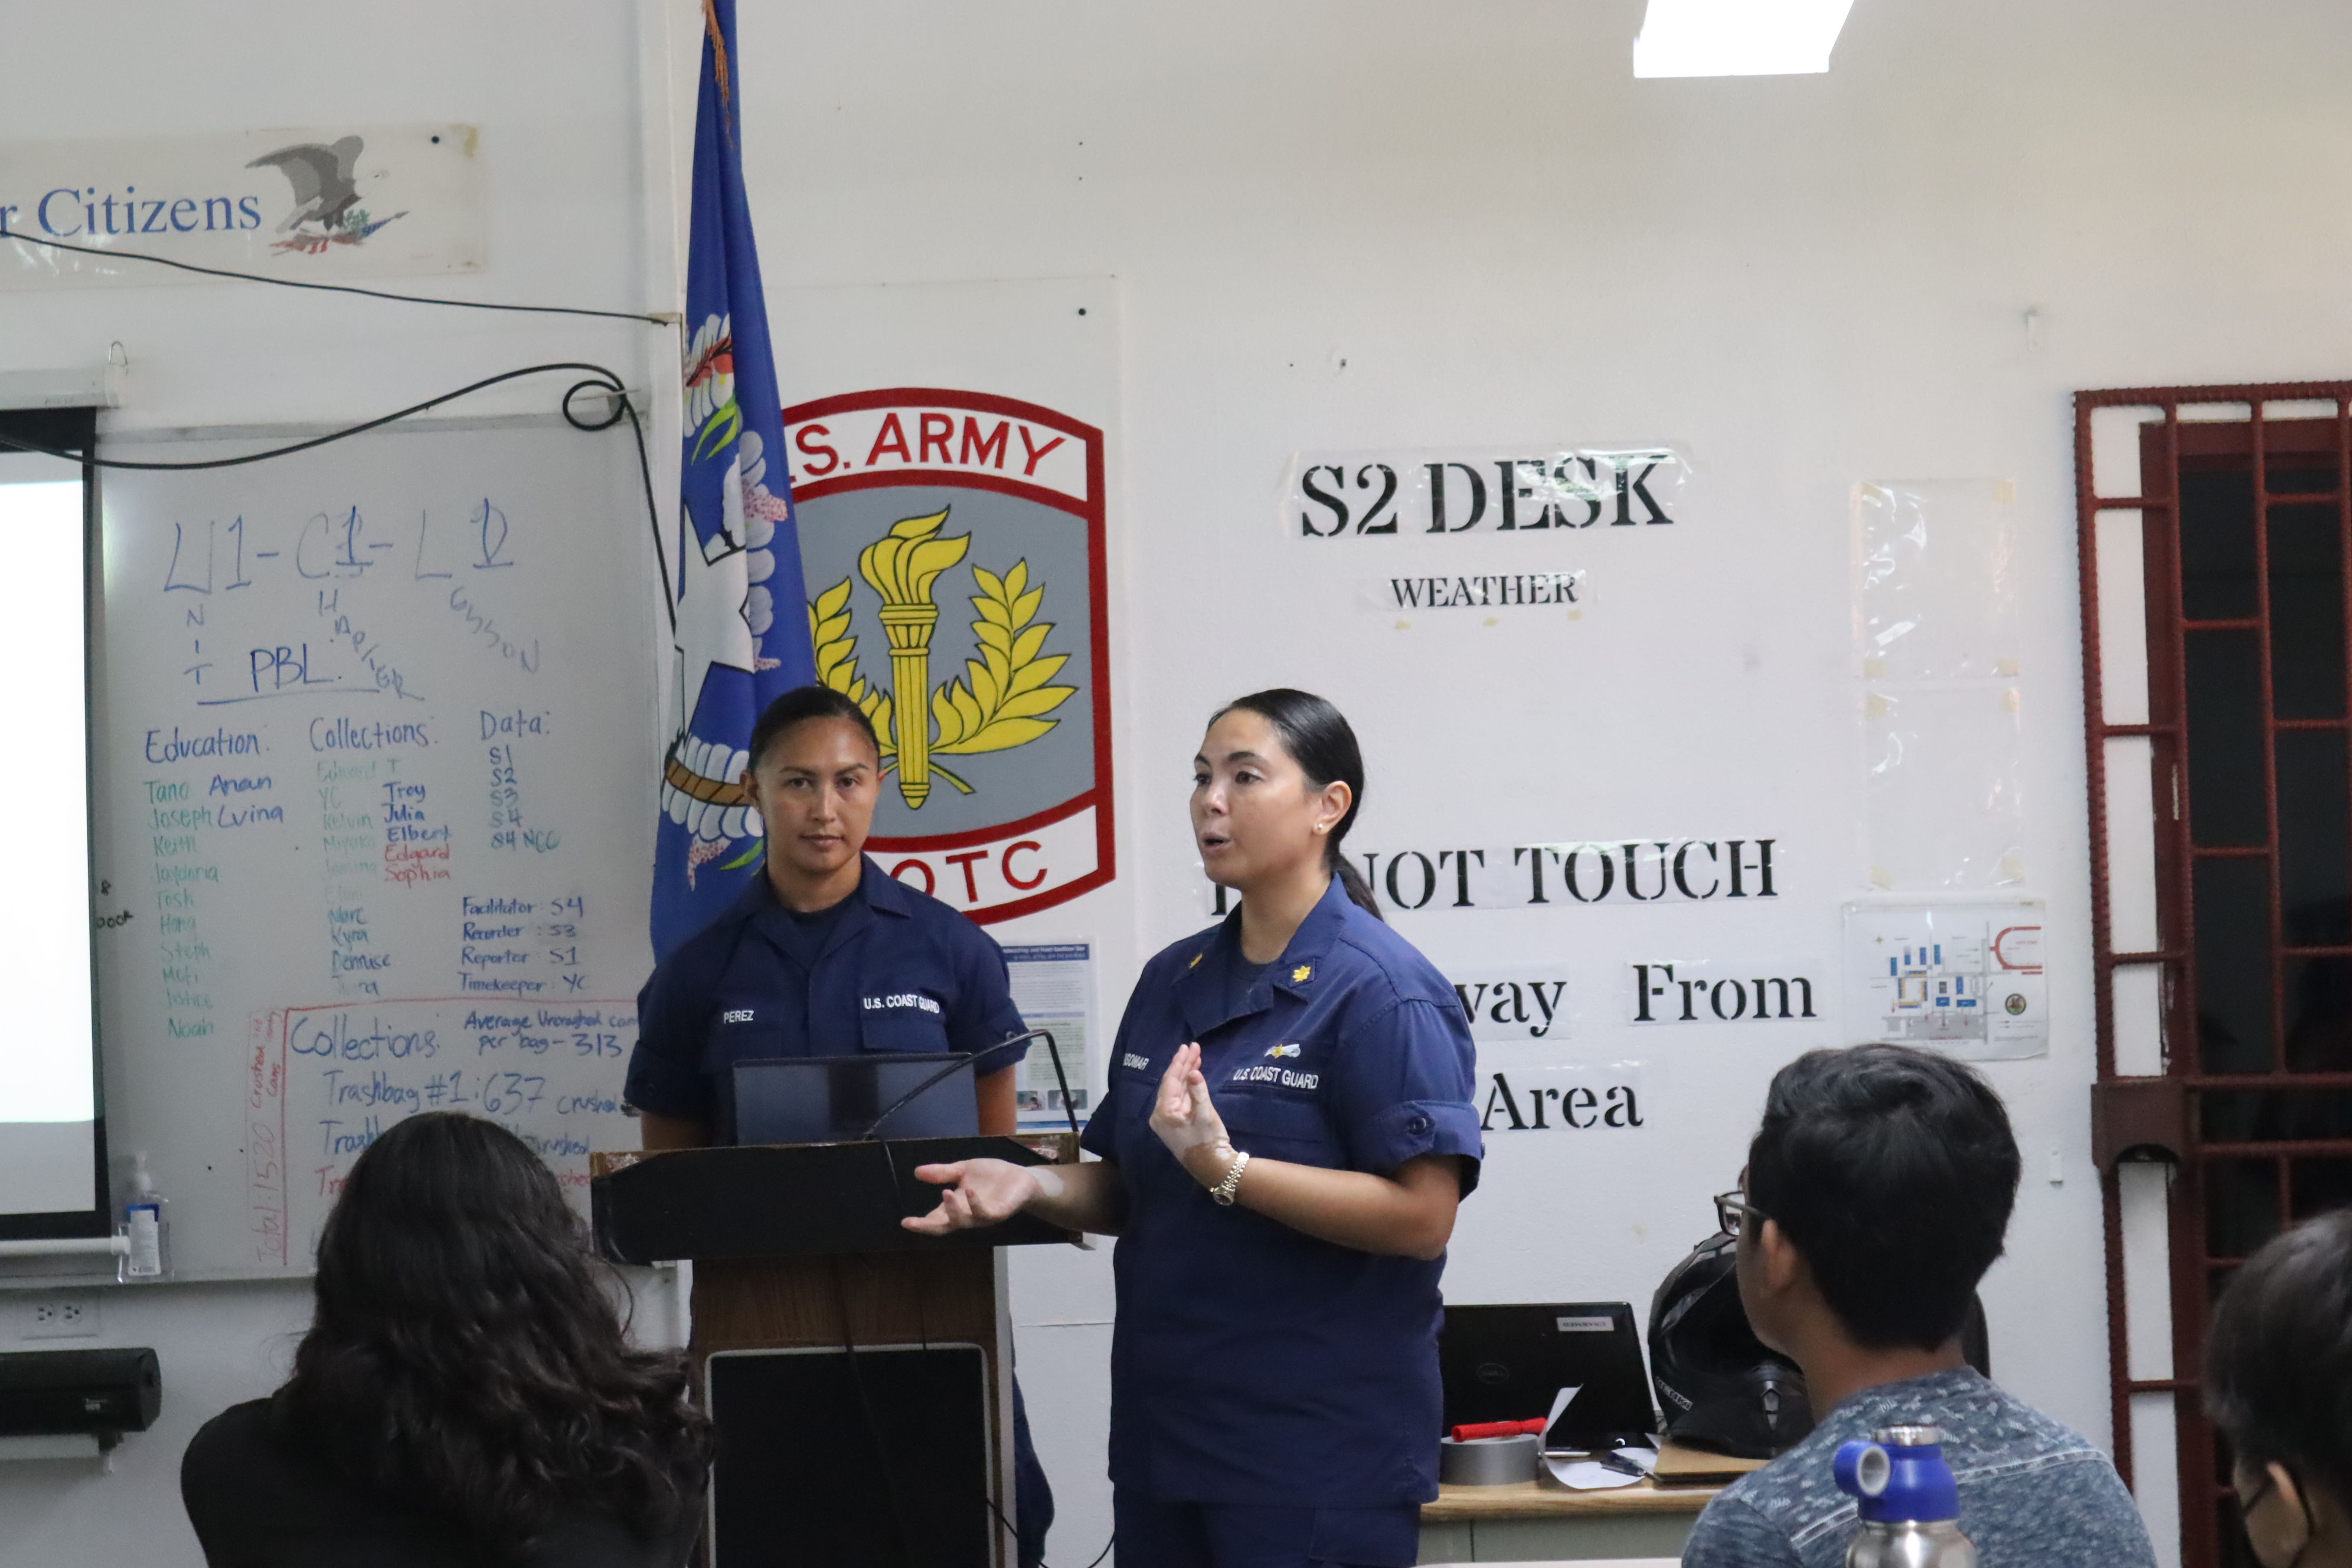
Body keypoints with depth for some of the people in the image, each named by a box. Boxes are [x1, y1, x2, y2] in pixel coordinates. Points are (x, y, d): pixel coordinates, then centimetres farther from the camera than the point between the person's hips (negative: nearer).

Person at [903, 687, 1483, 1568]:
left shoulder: (1380, 991, -12)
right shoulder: (1172, 981, 12)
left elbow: (1421, 1215, -20)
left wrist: (1224, 1170, -26)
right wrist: (1036, 1188, -2)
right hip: (1164, 1433, 7)